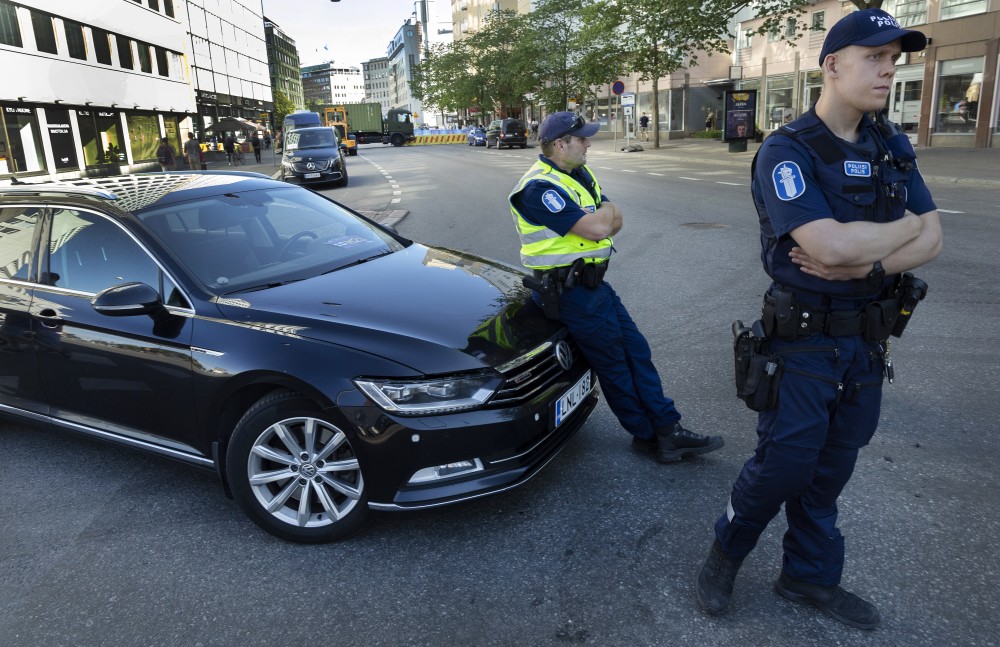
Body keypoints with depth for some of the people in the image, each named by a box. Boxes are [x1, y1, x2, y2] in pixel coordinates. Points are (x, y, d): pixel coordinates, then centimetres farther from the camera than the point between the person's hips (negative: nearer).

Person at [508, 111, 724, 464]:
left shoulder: (579, 174, 12)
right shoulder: (539, 187, -20)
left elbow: (615, 220, 10)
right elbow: (598, 228, -26)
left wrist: (599, 220, -11)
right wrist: (605, 210, -4)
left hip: (594, 283, 9)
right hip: (571, 290, -9)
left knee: (636, 351, 9)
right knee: (614, 365, 2)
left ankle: (667, 428, 17)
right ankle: (647, 435, 19)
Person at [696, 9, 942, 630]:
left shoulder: (893, 147, 7)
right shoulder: (787, 151, -15)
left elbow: (932, 240, 0)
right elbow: (828, 244, -28)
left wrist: (862, 262, -18)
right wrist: (903, 227, -10)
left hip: (869, 340, 6)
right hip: (806, 341, -6)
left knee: (831, 469, 16)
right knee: (784, 464, 1)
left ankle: (811, 575, 34)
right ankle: (726, 554, 27)